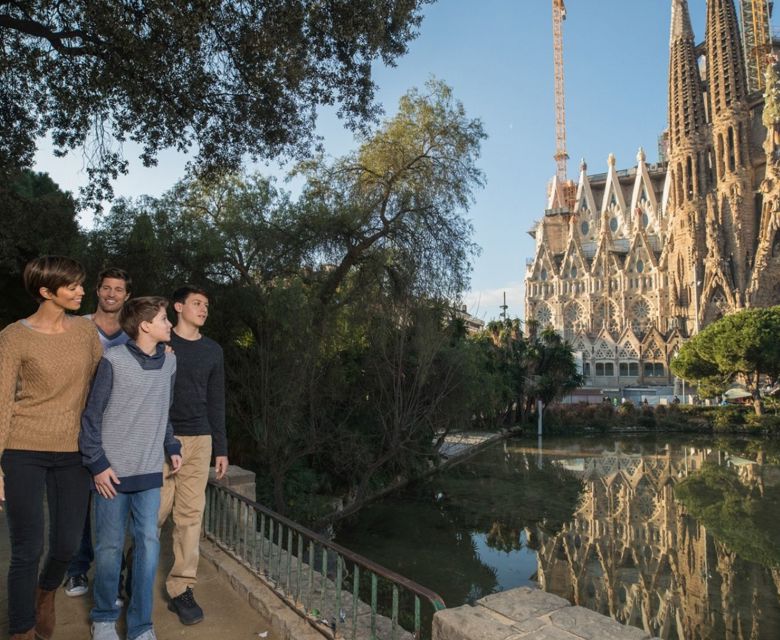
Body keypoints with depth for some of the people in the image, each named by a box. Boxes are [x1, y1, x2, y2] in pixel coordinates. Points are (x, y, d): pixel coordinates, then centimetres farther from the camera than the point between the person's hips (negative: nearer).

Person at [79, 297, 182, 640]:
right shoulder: (114, 360, -12)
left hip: (150, 471, 4)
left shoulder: (169, 361, 3)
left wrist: (171, 446, 9)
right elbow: (92, 415, -7)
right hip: (113, 471, -4)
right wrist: (97, 463, -9)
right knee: (110, 546, 8)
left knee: (148, 544, 5)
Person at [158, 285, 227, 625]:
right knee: (156, 512, -1)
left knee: (190, 515, 4)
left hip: (199, 442, 3)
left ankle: (181, 589, 15)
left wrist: (221, 448, 11)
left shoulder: (213, 350, 11)